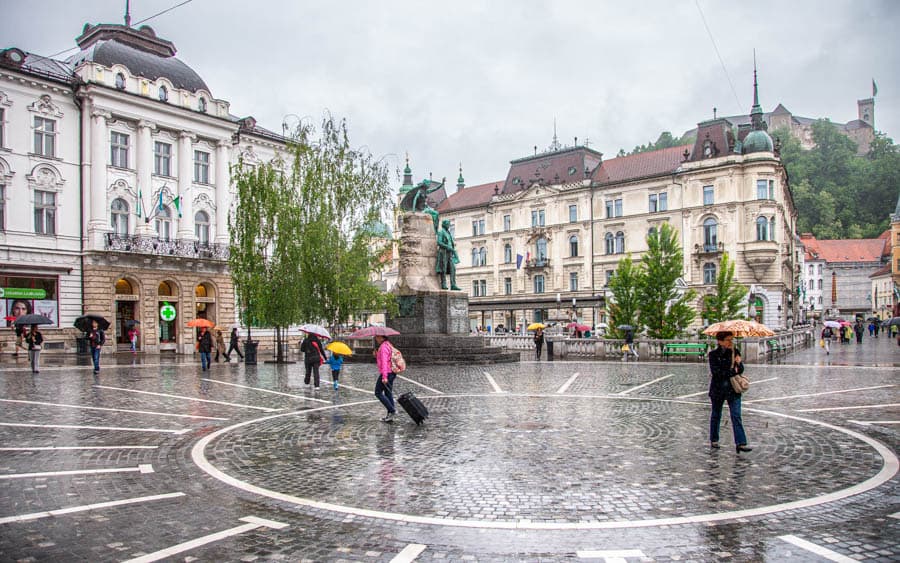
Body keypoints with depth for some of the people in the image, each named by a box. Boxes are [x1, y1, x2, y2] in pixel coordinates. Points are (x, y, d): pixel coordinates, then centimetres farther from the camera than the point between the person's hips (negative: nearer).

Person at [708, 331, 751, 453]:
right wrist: (733, 371, -11)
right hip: (717, 389, -2)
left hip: (733, 389, 2)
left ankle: (741, 443, -12)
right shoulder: (713, 354, -4)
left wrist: (738, 363, -20)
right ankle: (714, 440, 25)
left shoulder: (735, 352, 6)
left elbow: (741, 370, 1)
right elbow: (716, 372, -14)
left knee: (736, 416, -8)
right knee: (716, 415, 11)